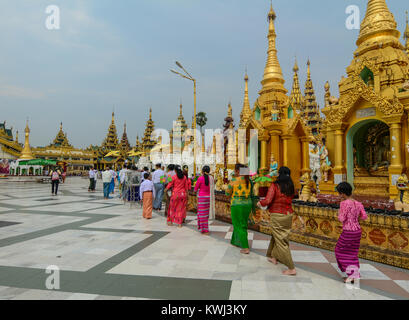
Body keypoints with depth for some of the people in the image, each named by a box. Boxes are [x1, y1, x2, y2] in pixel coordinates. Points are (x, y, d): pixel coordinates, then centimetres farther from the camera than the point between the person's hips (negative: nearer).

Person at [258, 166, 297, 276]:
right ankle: (274, 257, 39)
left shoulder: (275, 186, -15)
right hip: (288, 215, 6)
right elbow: (290, 199, 11)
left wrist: (260, 203, -2)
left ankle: (292, 268, 4)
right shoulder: (291, 187, 1)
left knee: (281, 241, 2)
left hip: (277, 216, -6)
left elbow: (268, 201, -21)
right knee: (276, 236, 24)